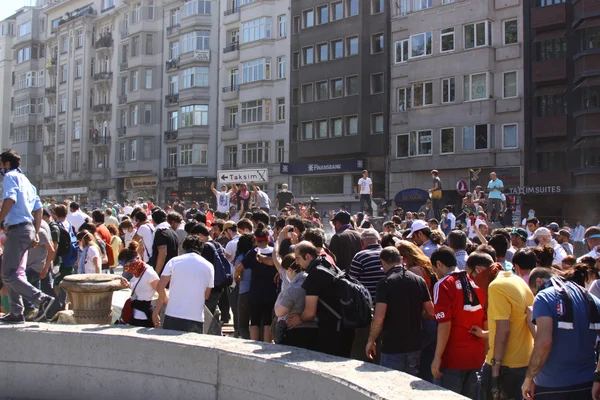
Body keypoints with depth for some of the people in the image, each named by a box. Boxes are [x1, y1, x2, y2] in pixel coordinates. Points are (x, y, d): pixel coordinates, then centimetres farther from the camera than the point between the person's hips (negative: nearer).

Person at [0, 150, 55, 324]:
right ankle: (16, 313, 14)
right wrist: (36, 233, 21)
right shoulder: (26, 180, 23)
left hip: (17, 229, -9)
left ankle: (42, 299, -15)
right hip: (28, 229, 9)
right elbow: (38, 208, 21)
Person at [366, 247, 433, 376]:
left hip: (392, 347, -5)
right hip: (415, 345, 5)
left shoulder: (385, 283, -13)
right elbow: (431, 311, 6)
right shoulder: (419, 280, 3)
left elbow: (379, 317, -19)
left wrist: (371, 340, -7)